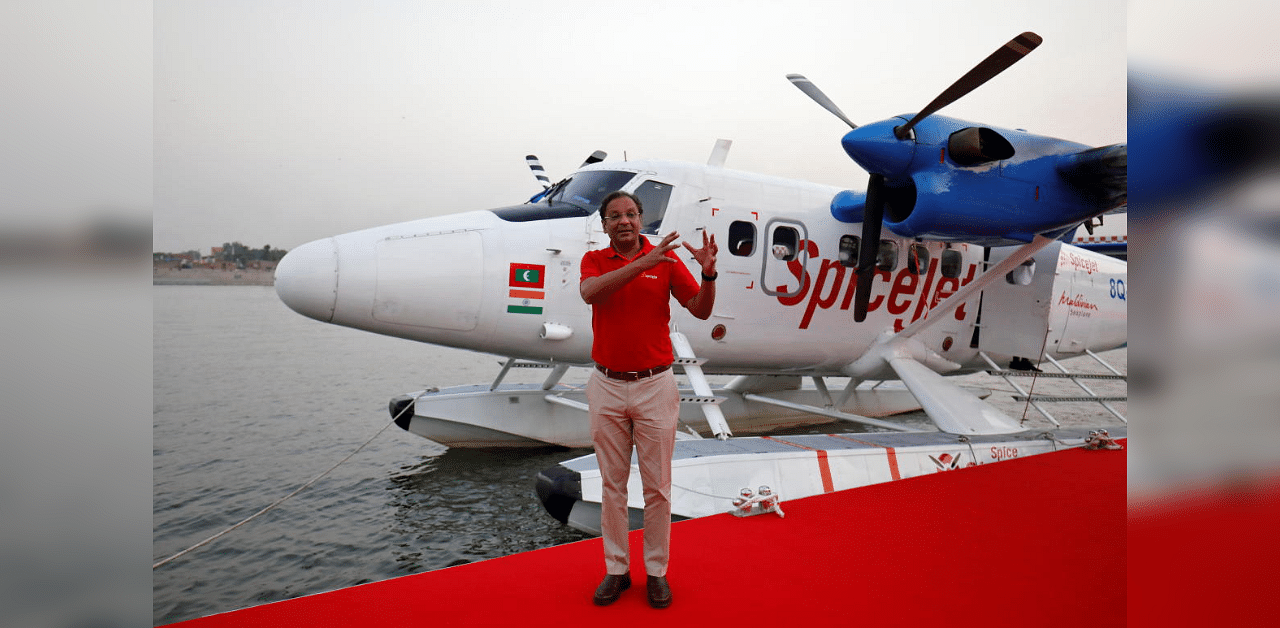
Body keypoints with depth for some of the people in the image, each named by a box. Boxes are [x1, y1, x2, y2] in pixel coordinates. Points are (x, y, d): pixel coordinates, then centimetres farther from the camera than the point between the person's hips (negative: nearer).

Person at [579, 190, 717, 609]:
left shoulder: (666, 259, 1)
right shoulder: (594, 260, 2)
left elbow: (701, 311, -6)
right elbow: (590, 292, -22)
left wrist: (708, 272, -25)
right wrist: (643, 263, -31)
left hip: (655, 386, -1)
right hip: (607, 387, 1)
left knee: (657, 485, 7)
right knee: (612, 484, 11)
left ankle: (657, 571, 22)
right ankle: (616, 569, 25)